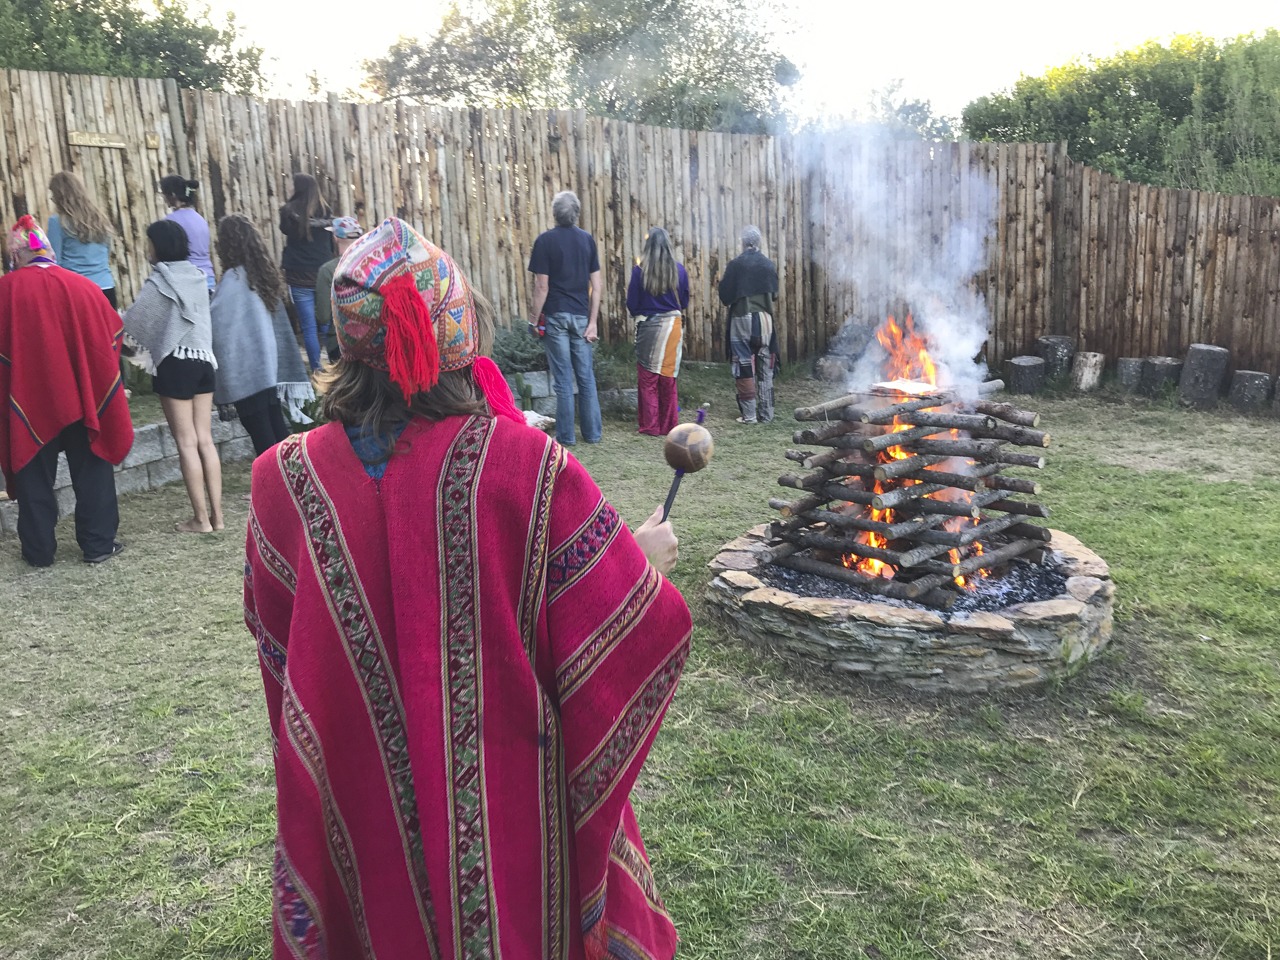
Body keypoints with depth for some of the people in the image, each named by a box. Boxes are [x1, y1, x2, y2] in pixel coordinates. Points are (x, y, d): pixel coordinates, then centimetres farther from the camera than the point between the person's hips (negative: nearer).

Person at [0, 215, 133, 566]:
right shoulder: (83, 286, -3)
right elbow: (111, 337, 6)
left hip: (29, 405, -1)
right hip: (84, 401, 1)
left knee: (34, 478, 11)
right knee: (91, 474, 11)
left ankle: (39, 550, 17)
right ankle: (98, 544, 14)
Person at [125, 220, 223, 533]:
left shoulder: (159, 282, -10)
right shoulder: (196, 276, 9)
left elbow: (132, 322, -5)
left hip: (174, 364, -6)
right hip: (203, 359, 6)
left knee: (186, 443, -1)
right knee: (205, 440, 7)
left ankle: (201, 518, 2)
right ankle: (216, 513, 8)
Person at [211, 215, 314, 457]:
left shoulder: (233, 279, -15)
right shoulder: (263, 274, 8)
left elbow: (216, 325, -14)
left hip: (245, 368, -8)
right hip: (267, 364, 8)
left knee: (259, 431, -1)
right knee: (275, 425, 14)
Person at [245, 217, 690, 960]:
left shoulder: (287, 481, -17)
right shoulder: (527, 467, -24)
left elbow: (273, 632, 2)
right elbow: (645, 634, -19)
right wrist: (645, 560, 1)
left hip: (364, 813, 2)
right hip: (510, 809, -1)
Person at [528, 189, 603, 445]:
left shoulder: (545, 240, -6)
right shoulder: (587, 239, 5)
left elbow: (542, 285, -10)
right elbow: (597, 285, 1)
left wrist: (534, 318, -2)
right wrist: (592, 322, 3)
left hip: (555, 316, -3)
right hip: (581, 316, 3)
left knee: (563, 379, 1)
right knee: (586, 376, 10)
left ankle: (565, 436, 6)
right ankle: (592, 432, 16)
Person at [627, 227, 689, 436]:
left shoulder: (639, 270, -9)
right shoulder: (679, 270, -2)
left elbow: (632, 305, -6)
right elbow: (684, 303, 7)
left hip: (648, 326, -3)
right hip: (673, 325, 3)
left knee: (648, 379, 7)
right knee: (669, 379, 11)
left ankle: (651, 426, 8)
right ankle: (669, 426, 15)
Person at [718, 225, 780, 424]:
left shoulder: (735, 265, -8)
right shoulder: (769, 265, 2)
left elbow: (725, 296, -6)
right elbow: (774, 293, 10)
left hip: (742, 319, -3)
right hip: (764, 318, 3)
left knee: (744, 367, 2)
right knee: (765, 368, 8)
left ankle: (749, 414, -1)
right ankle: (765, 413, 11)